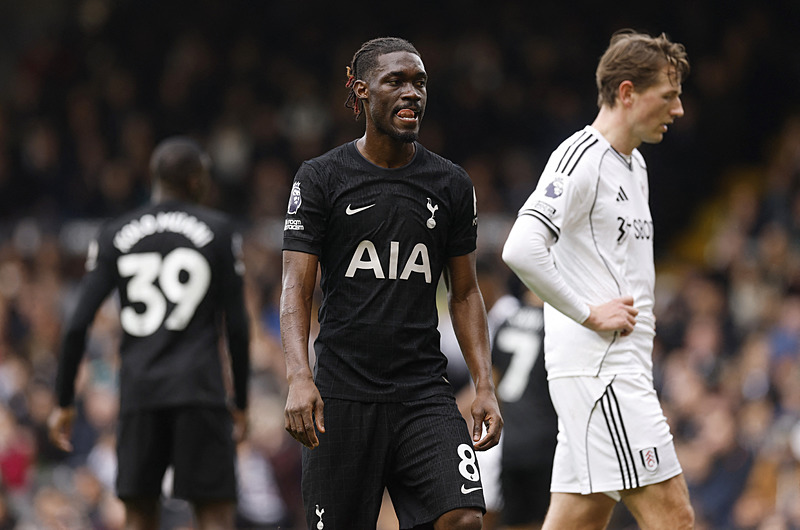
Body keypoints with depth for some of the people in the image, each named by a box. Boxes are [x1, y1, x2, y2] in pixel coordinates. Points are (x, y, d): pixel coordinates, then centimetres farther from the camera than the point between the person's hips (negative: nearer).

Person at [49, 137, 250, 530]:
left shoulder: (115, 236, 9)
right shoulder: (218, 230, 4)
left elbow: (78, 325, 3)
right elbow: (237, 325, 2)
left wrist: (64, 402, 9)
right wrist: (240, 402, 10)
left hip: (139, 393, 2)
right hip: (199, 390, -2)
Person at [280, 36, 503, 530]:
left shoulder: (451, 185, 9)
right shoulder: (320, 179, 0)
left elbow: (465, 293, 14)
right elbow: (296, 290, -4)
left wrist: (485, 386, 3)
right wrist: (300, 378, -19)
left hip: (425, 392, 2)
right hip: (342, 395, -2)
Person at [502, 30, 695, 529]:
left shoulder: (635, 164, 19)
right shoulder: (580, 158, -12)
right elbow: (521, 249, -24)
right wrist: (589, 314, -18)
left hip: (624, 370, 10)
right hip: (597, 370, -10)